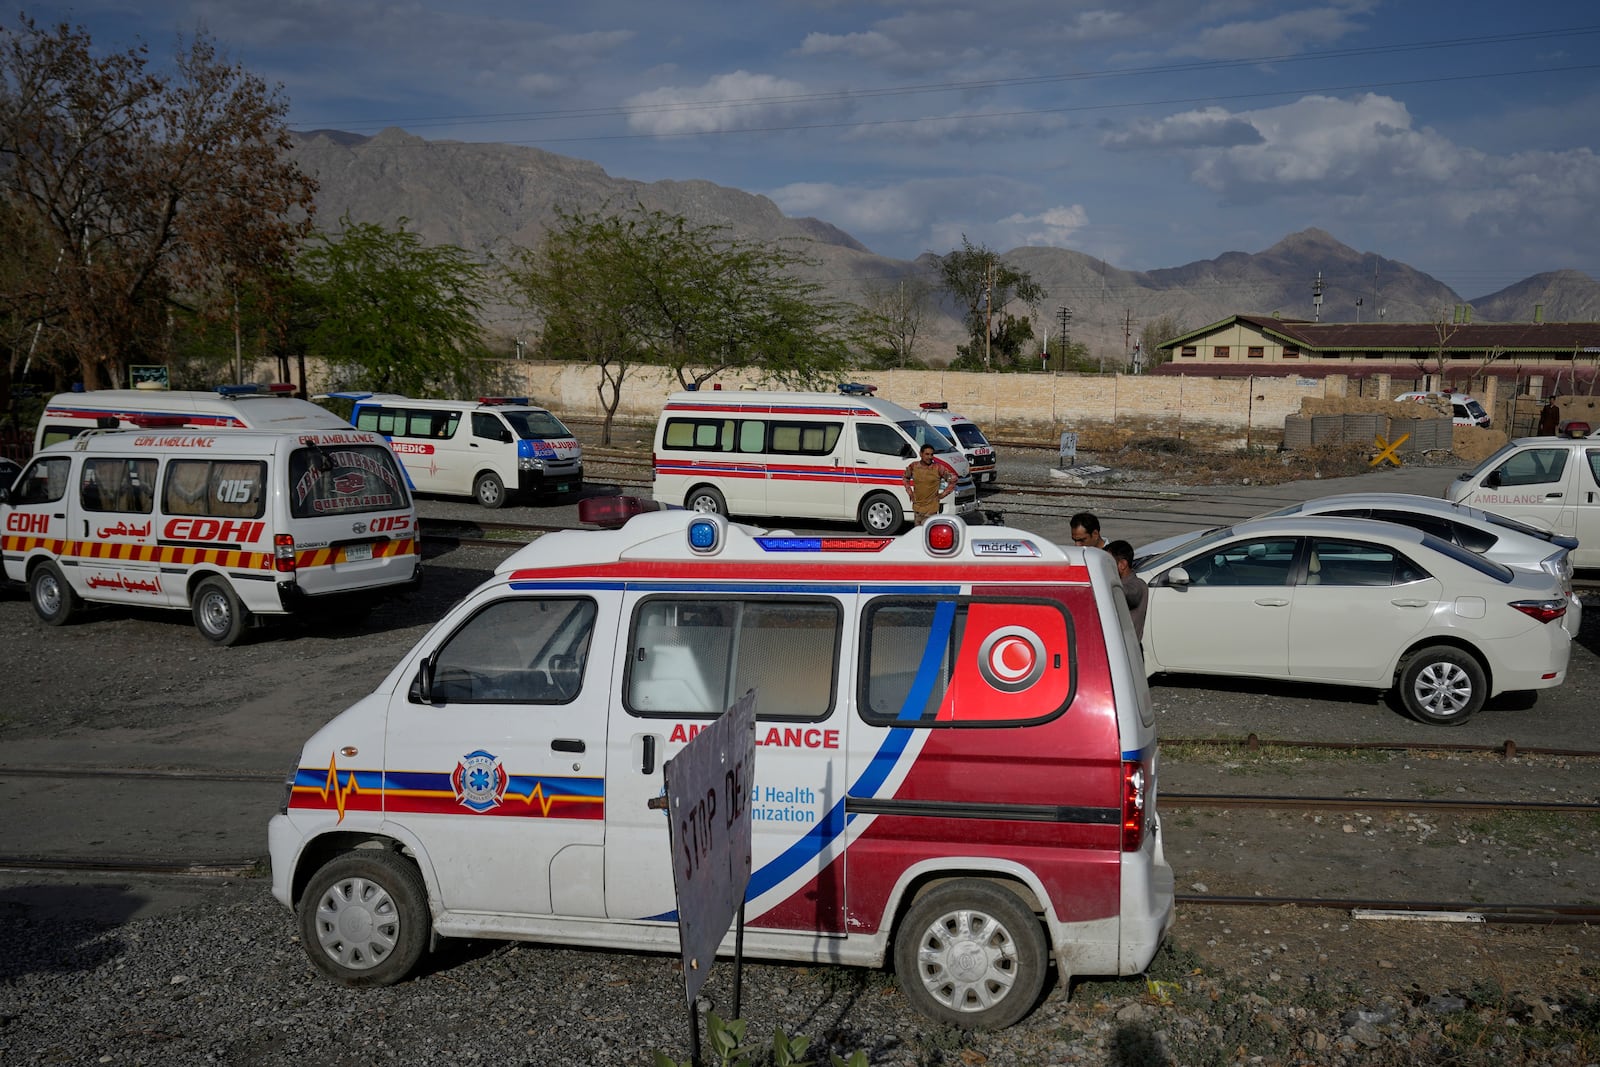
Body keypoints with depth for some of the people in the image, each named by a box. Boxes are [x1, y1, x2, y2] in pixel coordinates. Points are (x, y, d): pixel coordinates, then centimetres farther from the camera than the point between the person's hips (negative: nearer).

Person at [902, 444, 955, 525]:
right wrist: (910, 492, 10)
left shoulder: (938, 468, -10)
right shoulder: (914, 466, 0)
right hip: (917, 506, 4)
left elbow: (953, 479, -3)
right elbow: (906, 478, 20)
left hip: (931, 508, -4)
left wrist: (942, 494, -4)